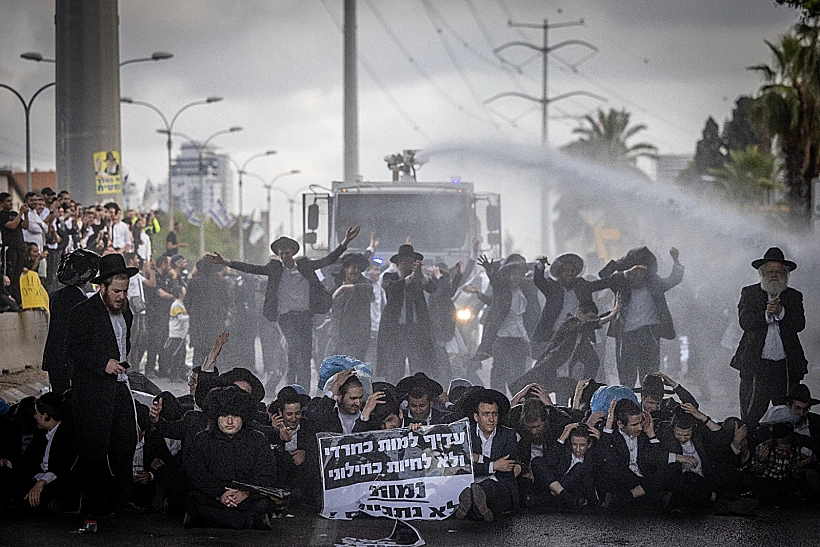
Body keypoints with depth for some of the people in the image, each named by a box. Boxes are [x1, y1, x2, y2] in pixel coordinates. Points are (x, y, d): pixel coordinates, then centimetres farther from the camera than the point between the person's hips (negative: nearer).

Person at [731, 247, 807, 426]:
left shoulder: (794, 296, 13)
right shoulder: (749, 293, 9)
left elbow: (800, 324, -1)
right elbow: (745, 322, -5)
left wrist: (780, 312, -16)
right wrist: (766, 314, -18)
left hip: (786, 366, 2)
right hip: (756, 366, -2)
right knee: (750, 416, -3)